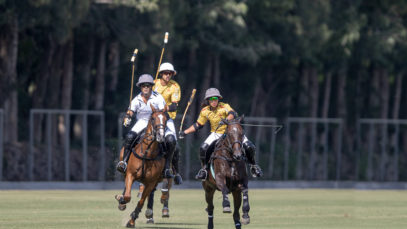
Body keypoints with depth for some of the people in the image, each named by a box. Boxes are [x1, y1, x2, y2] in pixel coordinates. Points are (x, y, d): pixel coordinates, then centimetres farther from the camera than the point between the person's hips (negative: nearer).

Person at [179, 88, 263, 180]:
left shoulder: (224, 107, -18)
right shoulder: (205, 111, -5)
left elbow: (232, 114, -39)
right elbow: (198, 125, 8)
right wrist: (185, 132, 2)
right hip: (216, 133, 2)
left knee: (249, 147, -15)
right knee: (203, 148, -22)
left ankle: (253, 166, 13)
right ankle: (204, 168, 2)